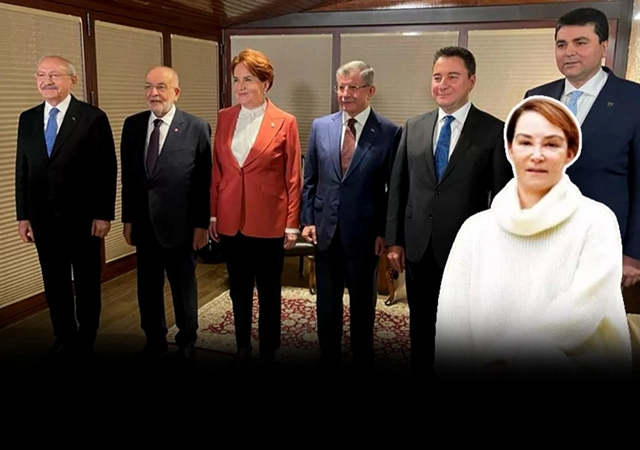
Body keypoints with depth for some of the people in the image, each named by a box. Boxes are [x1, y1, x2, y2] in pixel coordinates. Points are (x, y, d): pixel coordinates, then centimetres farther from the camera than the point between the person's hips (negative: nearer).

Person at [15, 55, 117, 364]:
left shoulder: (93, 117, -7)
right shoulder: (27, 119, 7)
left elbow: (107, 170, -9)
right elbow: (22, 170, 9)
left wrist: (103, 215, -13)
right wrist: (23, 215, 5)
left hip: (82, 218, -4)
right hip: (43, 219, 4)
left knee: (87, 284, 10)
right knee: (55, 284, 14)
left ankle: (85, 341, 28)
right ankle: (64, 338, 31)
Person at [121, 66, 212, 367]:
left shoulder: (197, 128, -8)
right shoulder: (132, 125, 4)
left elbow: (204, 181, -8)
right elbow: (128, 177, 7)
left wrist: (202, 224, -10)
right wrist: (127, 219, 7)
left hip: (179, 224, -4)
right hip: (143, 223, 4)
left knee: (184, 288, 12)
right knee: (148, 287, 15)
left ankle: (187, 343, 32)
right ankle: (154, 340, 35)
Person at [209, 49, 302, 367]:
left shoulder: (284, 122, -6)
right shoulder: (224, 118, 5)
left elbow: (293, 178, -5)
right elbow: (216, 170, 8)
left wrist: (292, 224, -7)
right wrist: (212, 214, 6)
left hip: (268, 221, -3)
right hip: (230, 220, 4)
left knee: (268, 290, 11)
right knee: (239, 289, 15)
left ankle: (268, 350, 28)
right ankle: (242, 346, 33)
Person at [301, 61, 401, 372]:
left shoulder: (390, 133, -8)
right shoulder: (320, 127, 3)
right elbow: (309, 180, 7)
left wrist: (385, 232, -8)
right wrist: (307, 220, 2)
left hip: (364, 234, -3)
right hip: (325, 231, 3)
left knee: (362, 305, 15)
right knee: (327, 305, 15)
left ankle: (362, 361, 35)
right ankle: (328, 361, 33)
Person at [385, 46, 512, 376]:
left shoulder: (494, 131, -6)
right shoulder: (414, 127, 5)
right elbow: (398, 187, 7)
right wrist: (394, 240, 4)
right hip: (418, 249, 4)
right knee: (420, 329, 17)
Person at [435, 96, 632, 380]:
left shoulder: (596, 222, -4)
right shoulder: (476, 229, 2)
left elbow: (582, 313, -15)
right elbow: (452, 325, -2)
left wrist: (498, 355, -11)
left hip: (574, 369, -2)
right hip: (483, 369, 2)